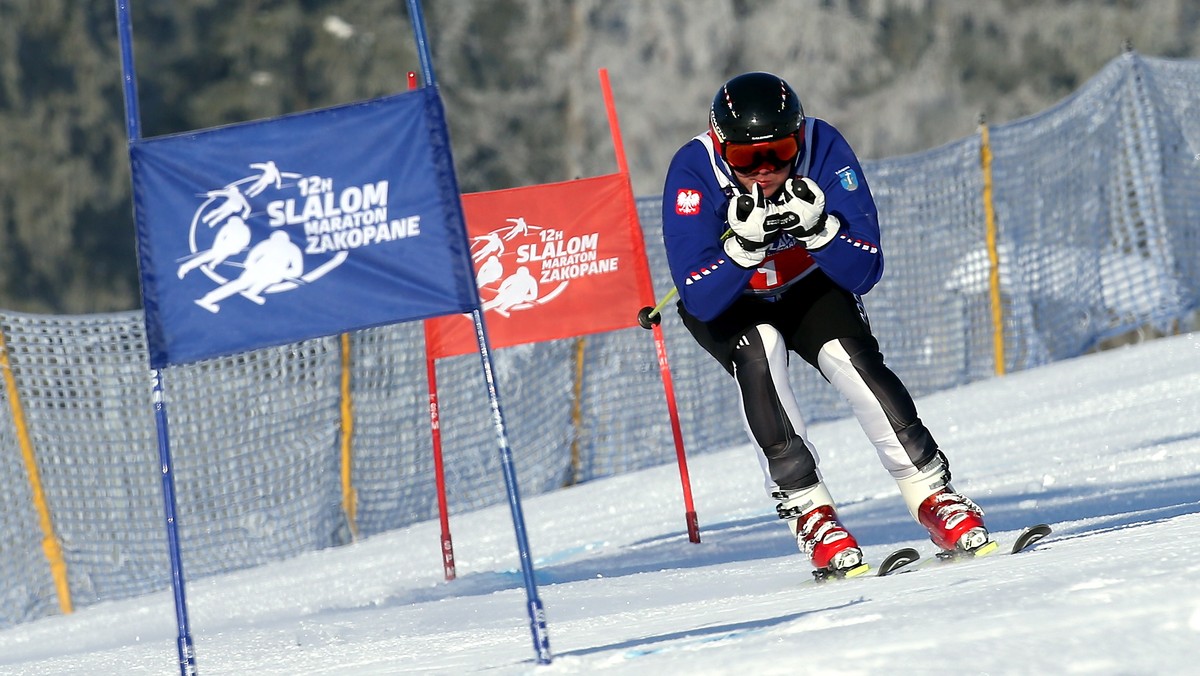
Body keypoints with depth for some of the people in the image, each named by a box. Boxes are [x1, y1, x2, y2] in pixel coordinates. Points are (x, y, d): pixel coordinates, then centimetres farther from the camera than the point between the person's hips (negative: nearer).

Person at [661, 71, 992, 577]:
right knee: (758, 349, -31)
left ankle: (932, 496, -15)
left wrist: (817, 229, -43)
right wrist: (745, 244, -49)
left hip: (808, 285, 1)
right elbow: (702, 299, -34)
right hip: (726, 305, -1)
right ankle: (806, 509, -28)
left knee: (851, 357, -24)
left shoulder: (824, 149, -27)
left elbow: (864, 272, -26)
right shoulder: (693, 172, -31)